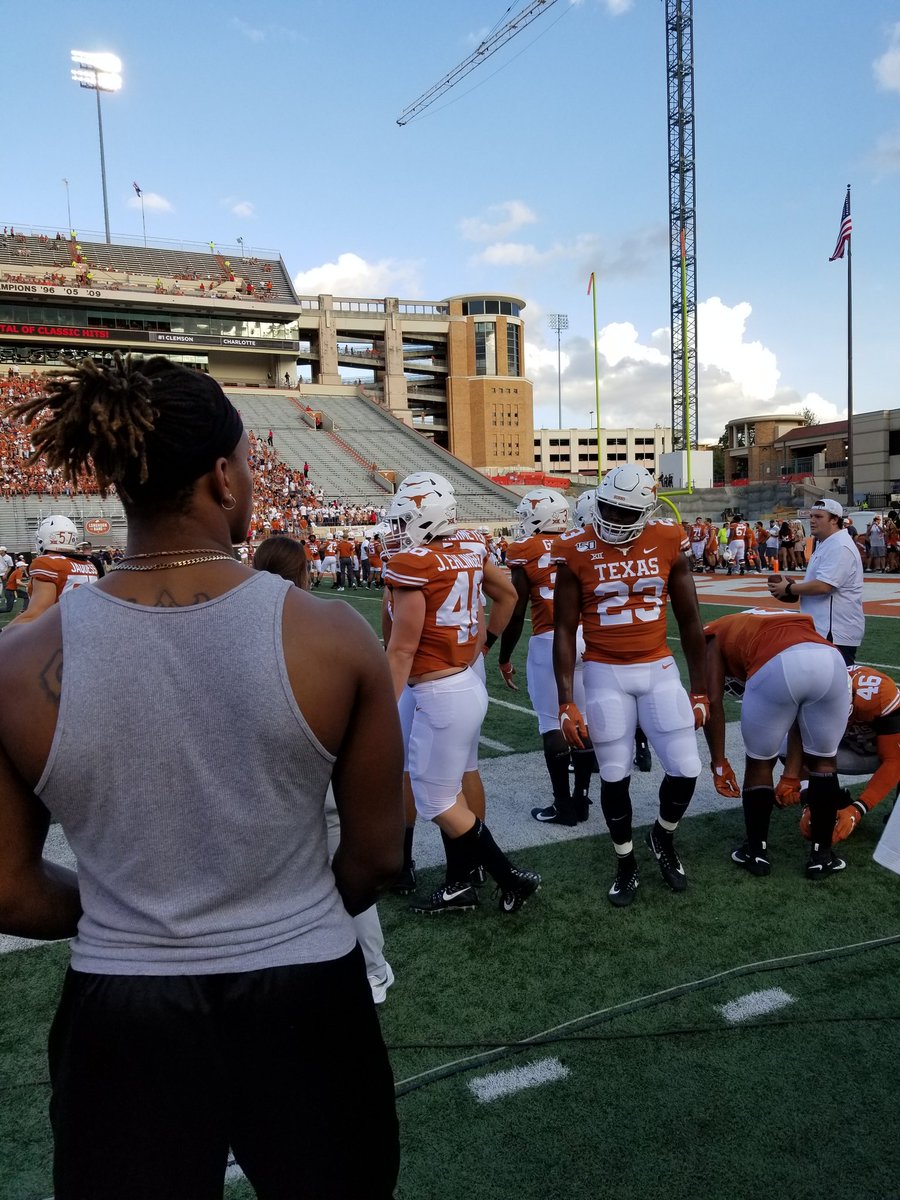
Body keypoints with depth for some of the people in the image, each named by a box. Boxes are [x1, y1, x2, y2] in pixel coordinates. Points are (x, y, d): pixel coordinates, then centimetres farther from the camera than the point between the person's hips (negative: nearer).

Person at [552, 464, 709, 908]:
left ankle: (663, 837, 33)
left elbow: (689, 620, 4)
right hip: (605, 674, -1)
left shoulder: (667, 542, -4)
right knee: (614, 776, 6)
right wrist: (566, 702, -10)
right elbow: (564, 630, -5)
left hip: (659, 669, 2)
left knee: (685, 769, 1)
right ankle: (625, 861, 30)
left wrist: (699, 689, 5)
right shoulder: (576, 550, -9)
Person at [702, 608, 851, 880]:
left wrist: (719, 763, 20)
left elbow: (712, 701, 14)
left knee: (760, 764, 19)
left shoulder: (715, 634, 31)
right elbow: (802, 715, 42)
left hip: (776, 665, -4)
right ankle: (822, 856, 33)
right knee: (824, 761, 24)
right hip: (829, 659, 4)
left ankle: (756, 853, 31)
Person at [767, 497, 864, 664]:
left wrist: (788, 589, -14)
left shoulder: (839, 547, -19)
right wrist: (797, 585, 8)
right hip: (823, 628, 11)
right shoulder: (824, 543, 16)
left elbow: (823, 586, -28)